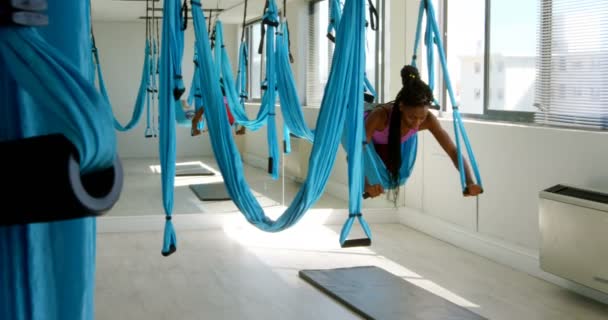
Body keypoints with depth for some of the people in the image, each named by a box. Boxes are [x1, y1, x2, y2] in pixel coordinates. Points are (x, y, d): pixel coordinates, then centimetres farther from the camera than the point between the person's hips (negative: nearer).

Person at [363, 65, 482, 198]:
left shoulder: (428, 120, -37)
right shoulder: (380, 115, -48)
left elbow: (453, 151, -34)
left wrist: (469, 182, -51)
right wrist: (366, 184, -69)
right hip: (362, 131, -3)